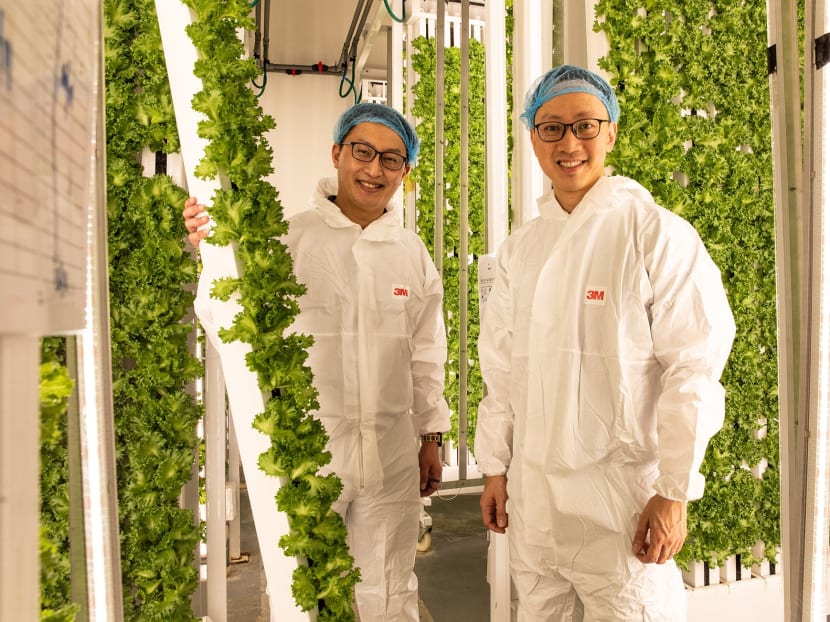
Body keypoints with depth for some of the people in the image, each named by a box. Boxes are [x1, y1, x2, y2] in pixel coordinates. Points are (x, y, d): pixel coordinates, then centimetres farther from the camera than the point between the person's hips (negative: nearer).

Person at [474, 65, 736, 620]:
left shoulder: (658, 233, -8)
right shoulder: (521, 247, 7)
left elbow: (693, 370, -11)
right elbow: (500, 367, 8)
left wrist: (674, 493, -11)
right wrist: (495, 468, 9)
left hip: (622, 499, -4)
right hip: (531, 496, 5)